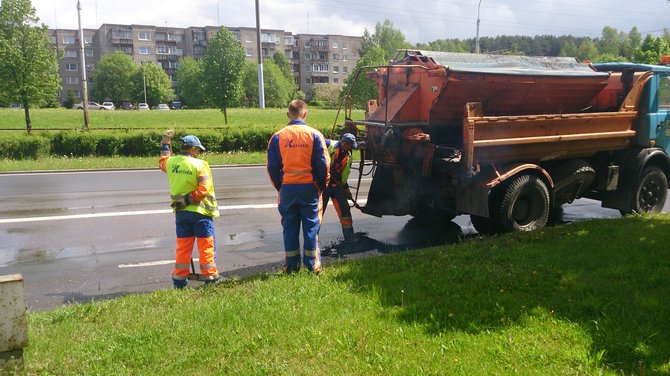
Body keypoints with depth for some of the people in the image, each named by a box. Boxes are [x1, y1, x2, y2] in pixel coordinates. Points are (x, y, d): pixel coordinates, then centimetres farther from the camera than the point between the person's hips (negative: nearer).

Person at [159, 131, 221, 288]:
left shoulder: (171, 162, 2)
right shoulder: (200, 165, -13)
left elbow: (162, 162, 28)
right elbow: (203, 189, -22)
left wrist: (166, 143, 36)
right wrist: (188, 200, -13)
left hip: (180, 212, 5)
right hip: (200, 211, -5)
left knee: (182, 246, 13)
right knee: (206, 245, 4)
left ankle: (179, 280, 17)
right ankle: (210, 277, 9)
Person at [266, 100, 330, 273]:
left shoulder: (277, 137, -2)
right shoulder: (314, 135, -5)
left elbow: (272, 167, 1)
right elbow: (323, 165, -6)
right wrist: (322, 186, 7)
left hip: (287, 188, 1)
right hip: (309, 187, -1)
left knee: (290, 228, 11)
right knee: (311, 226, 8)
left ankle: (292, 266, 17)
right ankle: (313, 266, 13)